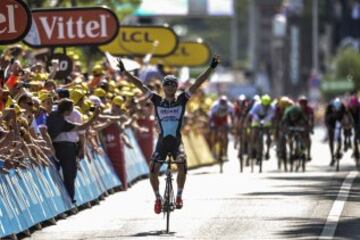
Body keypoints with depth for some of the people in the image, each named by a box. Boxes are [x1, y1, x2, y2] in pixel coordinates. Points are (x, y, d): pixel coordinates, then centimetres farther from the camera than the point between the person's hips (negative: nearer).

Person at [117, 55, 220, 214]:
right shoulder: (157, 101, 3)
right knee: (153, 171, -14)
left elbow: (197, 84, -4)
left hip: (177, 141, -1)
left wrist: (211, 68, -10)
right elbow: (139, 85, 0)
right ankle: (158, 198, 9)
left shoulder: (182, 100, 2)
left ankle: (179, 195, -7)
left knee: (182, 165, -26)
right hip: (162, 142, 1)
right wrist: (124, 72, -4)